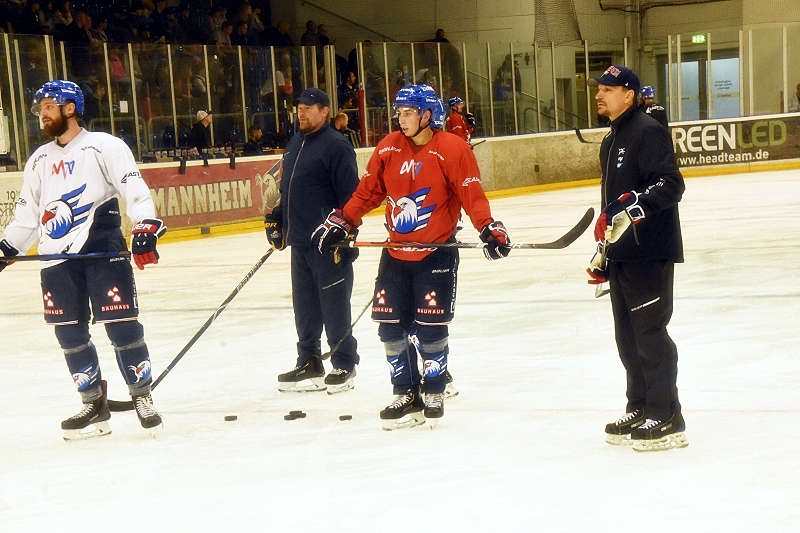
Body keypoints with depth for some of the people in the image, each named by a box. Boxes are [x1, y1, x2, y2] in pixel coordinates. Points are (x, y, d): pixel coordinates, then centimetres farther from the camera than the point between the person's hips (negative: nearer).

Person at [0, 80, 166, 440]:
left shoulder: (104, 146, 0)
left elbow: (134, 189, -10)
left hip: (102, 249, -6)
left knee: (121, 324, -7)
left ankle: (142, 397, 7)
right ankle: (94, 406, 16)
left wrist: (145, 228, -23)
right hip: (56, 259, 6)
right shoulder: (39, 160, 19)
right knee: (69, 332, 5)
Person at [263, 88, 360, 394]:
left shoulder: (336, 146, -11)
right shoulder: (294, 145, 16)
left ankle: (344, 365, 10)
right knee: (304, 304, 12)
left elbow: (350, 194, -15)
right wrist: (275, 220, 19)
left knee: (334, 303, -1)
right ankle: (309, 363, 23)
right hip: (299, 241, 8)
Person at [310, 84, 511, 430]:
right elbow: (367, 191, 12)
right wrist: (340, 223, 9)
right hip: (395, 254, 5)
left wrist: (489, 228, -26)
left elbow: (472, 194, -15)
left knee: (430, 328, -2)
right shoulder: (388, 148, 5)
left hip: (436, 253, -5)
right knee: (391, 327, 4)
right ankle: (407, 395, 18)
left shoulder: (451, 149, -11)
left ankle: (434, 392, 19)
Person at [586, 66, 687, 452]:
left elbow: (671, 184, -21)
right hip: (622, 252, 10)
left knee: (650, 332, -8)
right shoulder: (611, 141, 19)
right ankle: (640, 409, 24)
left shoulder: (648, 132, -11)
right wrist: (603, 251, 25)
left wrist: (637, 205, -35)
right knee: (628, 336, 13)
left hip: (650, 250, -10)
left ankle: (667, 419, -1)